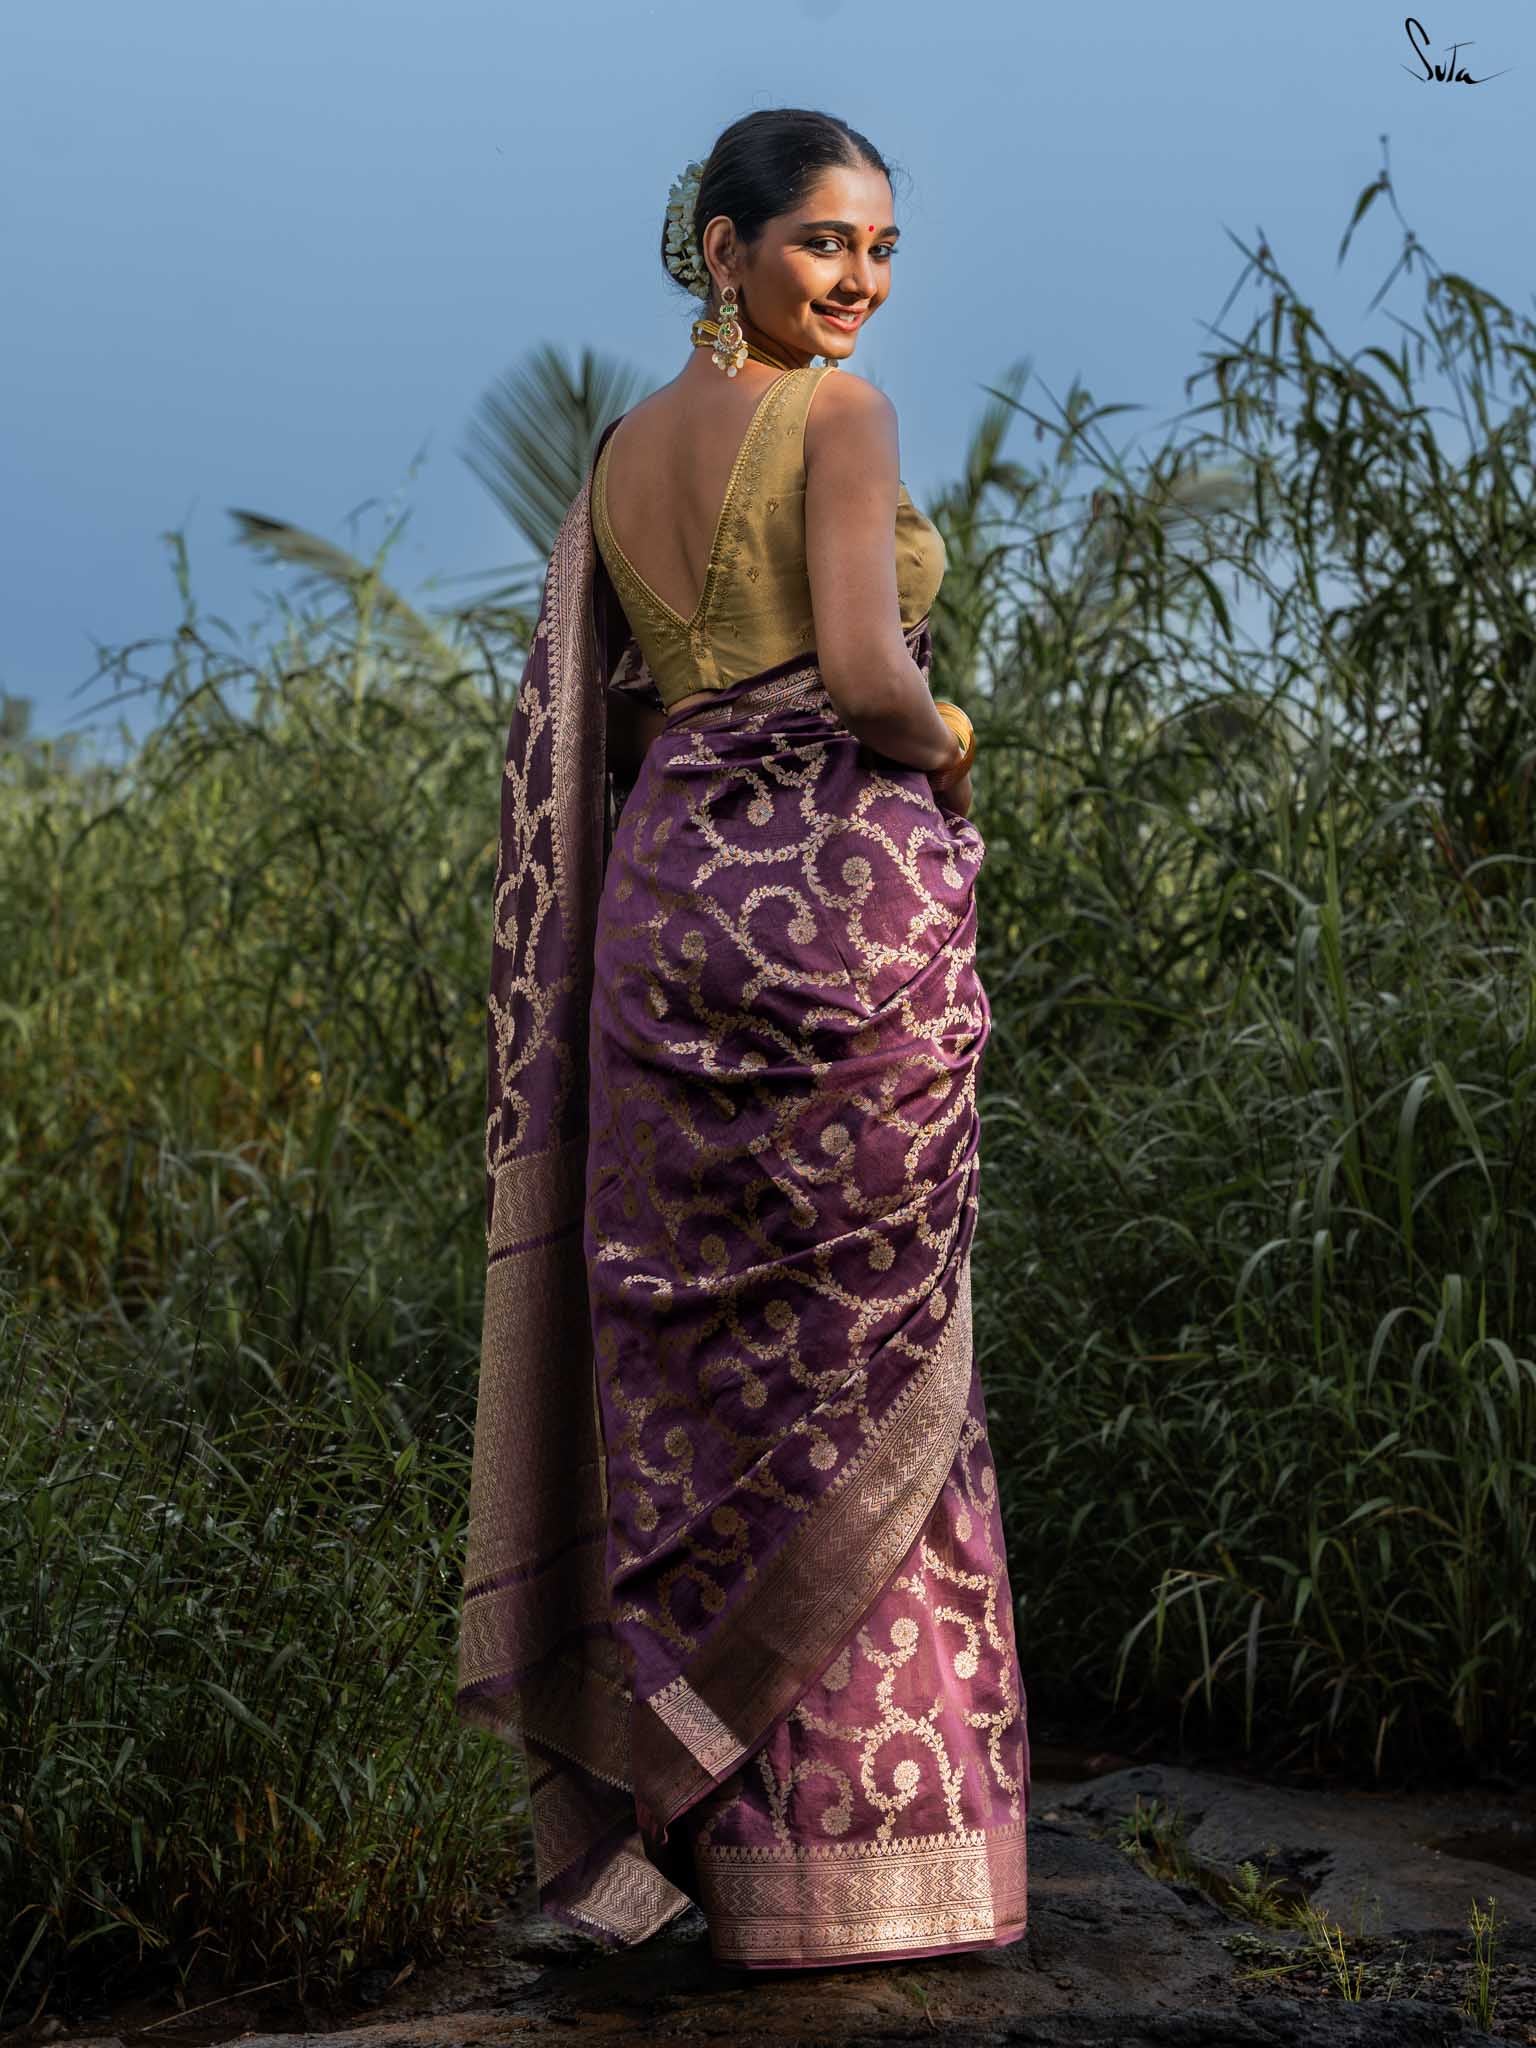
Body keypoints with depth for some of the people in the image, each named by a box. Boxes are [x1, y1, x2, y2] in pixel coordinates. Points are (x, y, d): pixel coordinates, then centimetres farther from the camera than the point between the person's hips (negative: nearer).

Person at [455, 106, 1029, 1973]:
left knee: (700, 1363, 10)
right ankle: (859, 1845, 7)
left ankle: (696, 1823, 15)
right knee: (863, 1357, 1)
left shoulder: (621, 451, 14)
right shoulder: (841, 414, -7)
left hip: (671, 898, 6)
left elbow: (603, 712, 15)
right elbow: (865, 667, -18)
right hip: (847, 895, -6)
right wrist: (948, 747, 0)